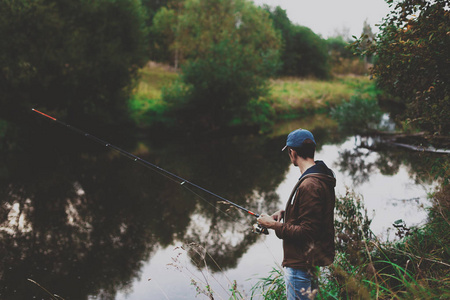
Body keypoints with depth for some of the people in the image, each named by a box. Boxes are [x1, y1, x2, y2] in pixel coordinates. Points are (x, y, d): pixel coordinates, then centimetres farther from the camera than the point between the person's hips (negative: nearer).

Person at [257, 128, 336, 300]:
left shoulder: (310, 185, -26)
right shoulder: (322, 176, 7)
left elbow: (307, 232, -26)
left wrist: (274, 225, -16)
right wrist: (285, 212, 8)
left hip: (302, 266, -10)